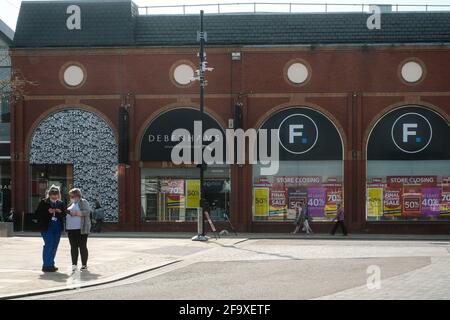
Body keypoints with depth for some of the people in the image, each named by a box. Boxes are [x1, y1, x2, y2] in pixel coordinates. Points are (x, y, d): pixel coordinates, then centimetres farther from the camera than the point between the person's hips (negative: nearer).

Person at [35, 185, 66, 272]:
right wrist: (48, 212, -16)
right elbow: (37, 213, -4)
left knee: (54, 246, 9)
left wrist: (60, 212, -8)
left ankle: (51, 264, 19)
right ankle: (47, 265, -8)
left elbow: (65, 214, 13)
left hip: (58, 227, 5)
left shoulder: (61, 204, 10)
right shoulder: (43, 202, -1)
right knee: (48, 245, -12)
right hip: (47, 227, -5)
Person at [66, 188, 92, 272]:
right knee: (73, 247, 7)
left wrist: (76, 213, -21)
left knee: (82, 247, -2)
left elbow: (87, 212, -15)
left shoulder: (83, 202, -2)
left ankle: (84, 265, 4)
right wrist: (67, 212, 5)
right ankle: (74, 264, 11)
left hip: (81, 229, -7)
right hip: (71, 229, 7)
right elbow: (67, 212, 28)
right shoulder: (71, 204, 19)